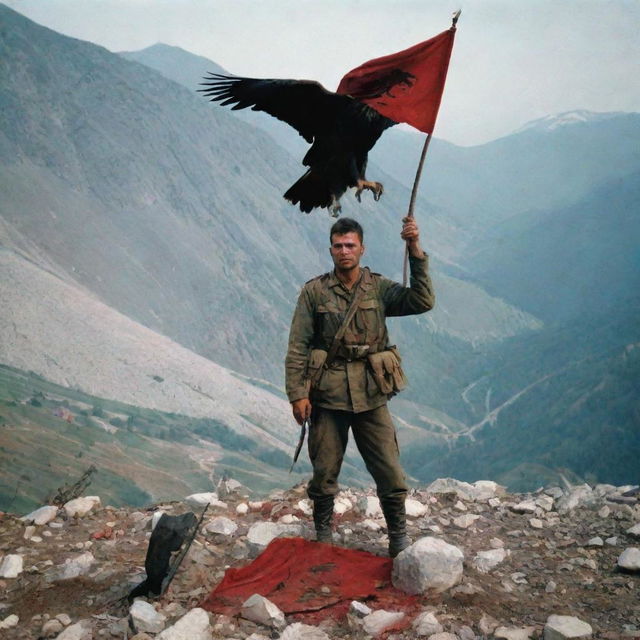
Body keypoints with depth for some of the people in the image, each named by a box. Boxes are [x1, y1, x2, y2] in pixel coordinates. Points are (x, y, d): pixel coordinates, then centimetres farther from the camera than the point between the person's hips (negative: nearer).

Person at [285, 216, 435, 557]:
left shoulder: (379, 288, 3)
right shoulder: (314, 292, 0)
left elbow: (422, 302, -12)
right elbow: (298, 347, -2)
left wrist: (416, 252, -19)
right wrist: (297, 394, -9)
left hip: (371, 397, 1)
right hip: (326, 397, -1)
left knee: (390, 472, 4)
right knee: (324, 473, 10)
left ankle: (399, 538, 21)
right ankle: (323, 535, 29)